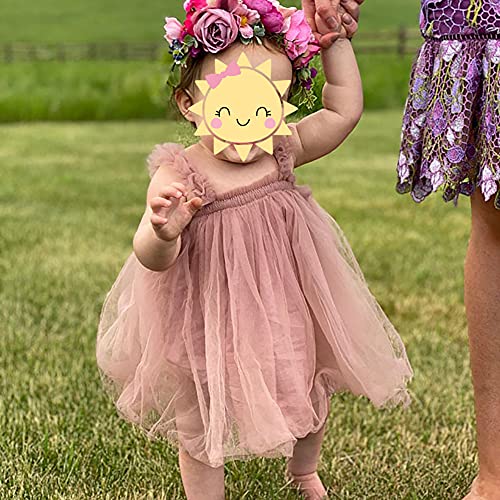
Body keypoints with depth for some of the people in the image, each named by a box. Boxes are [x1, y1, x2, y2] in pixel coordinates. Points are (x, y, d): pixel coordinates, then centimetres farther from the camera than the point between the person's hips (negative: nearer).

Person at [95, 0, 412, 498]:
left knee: (311, 396, 26)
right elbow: (153, 258, -34)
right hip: (208, 327, -5)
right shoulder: (179, 176, -25)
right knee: (200, 427, 12)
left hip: (287, 312, 5)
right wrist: (163, 231, -57)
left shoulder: (282, 152, -10)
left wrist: (334, 42, 0)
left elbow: (344, 111, 5)